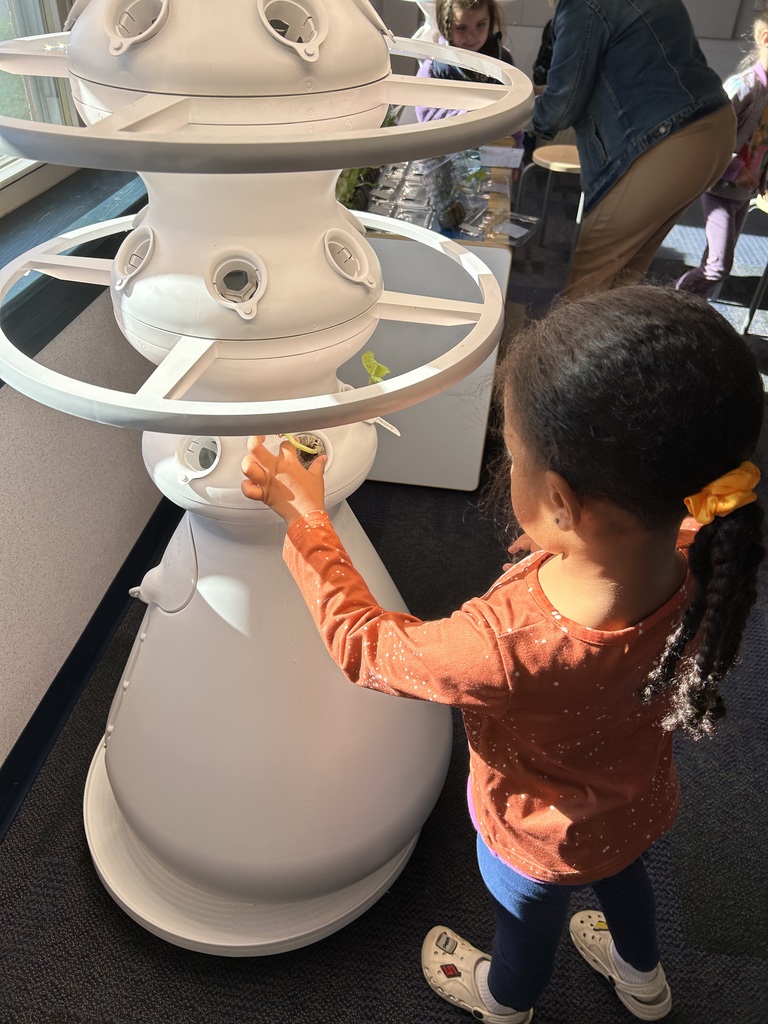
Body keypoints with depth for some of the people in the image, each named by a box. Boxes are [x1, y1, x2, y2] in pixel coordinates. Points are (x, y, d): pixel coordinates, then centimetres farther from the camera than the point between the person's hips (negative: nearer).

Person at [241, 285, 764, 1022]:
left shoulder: (507, 648, -49)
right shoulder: (702, 562, -33)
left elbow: (364, 644, -30)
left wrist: (305, 519, -22)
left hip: (542, 840, -4)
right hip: (638, 801, 5)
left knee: (526, 922, 30)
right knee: (621, 872, 38)